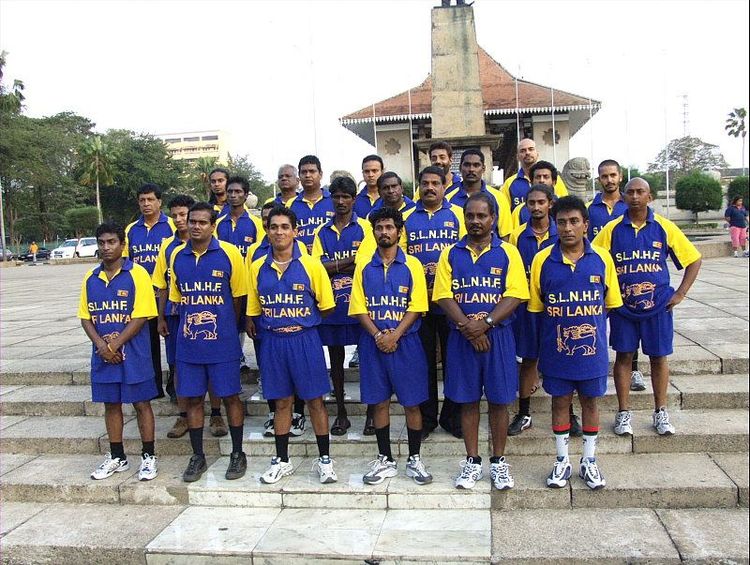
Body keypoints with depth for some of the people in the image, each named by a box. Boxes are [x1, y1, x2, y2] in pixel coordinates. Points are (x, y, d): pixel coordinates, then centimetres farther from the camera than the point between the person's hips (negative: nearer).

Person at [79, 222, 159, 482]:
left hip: (133, 353, -5)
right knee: (111, 404, 13)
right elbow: (85, 317, 7)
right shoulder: (91, 277, 7)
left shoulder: (137, 274, -9)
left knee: (141, 403, 4)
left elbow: (141, 316, -13)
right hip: (103, 354, 5)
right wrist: (101, 345, -8)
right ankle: (117, 457, 27)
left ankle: (149, 457, 16)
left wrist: (115, 345, -14)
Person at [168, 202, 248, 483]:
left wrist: (227, 328, 7)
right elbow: (177, 297, 15)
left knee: (230, 396, 5)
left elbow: (238, 296, 2)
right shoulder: (177, 256, 5)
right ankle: (197, 457, 24)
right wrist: (192, 322, 10)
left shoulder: (229, 253, -6)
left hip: (223, 343, -3)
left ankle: (238, 454, 20)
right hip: (188, 342, 4)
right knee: (193, 398, 9)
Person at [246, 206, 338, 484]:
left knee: (315, 399, 5)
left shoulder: (311, 265, -5)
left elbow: (326, 306, 1)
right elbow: (253, 310, 12)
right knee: (281, 401, 12)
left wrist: (302, 323, 0)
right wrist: (272, 325, 5)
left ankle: (324, 459, 18)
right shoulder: (258, 268, 3)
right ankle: (282, 460, 25)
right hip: (272, 342, 3)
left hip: (305, 340, -2)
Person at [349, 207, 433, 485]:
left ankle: (414, 459, 18)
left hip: (406, 343, -2)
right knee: (379, 402, 8)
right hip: (373, 344, 2)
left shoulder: (412, 265, 1)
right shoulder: (364, 267, 6)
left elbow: (416, 307, -5)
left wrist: (395, 336, -15)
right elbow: (359, 308, 2)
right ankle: (385, 460, 21)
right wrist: (378, 335, -12)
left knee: (412, 402, 4)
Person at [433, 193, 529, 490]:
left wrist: (485, 323, -18)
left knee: (499, 400, 7)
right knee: (467, 400, 9)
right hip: (462, 338, 1)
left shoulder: (508, 252, 1)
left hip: (498, 335, -1)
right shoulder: (451, 254, 5)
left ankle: (498, 462, 22)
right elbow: (443, 296, -2)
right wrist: (467, 327, -14)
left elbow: (515, 295, -7)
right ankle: (472, 462, 22)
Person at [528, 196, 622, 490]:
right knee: (560, 401, 11)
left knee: (590, 401, 13)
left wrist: (590, 325, -1)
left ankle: (589, 461, 29)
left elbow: (609, 303, 5)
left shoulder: (602, 259, -4)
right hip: (556, 349, 0)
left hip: (592, 348, 1)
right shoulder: (542, 260, -6)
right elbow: (536, 307, 1)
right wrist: (558, 326, -3)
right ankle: (562, 461, 27)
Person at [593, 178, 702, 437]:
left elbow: (693, 259, 5)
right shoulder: (612, 229, -2)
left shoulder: (664, 227, -2)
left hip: (658, 306, 0)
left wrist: (680, 293, -1)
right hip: (622, 306, 0)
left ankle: (660, 412, 23)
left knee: (659, 357, 9)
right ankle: (624, 413, 17)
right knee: (623, 356, 6)